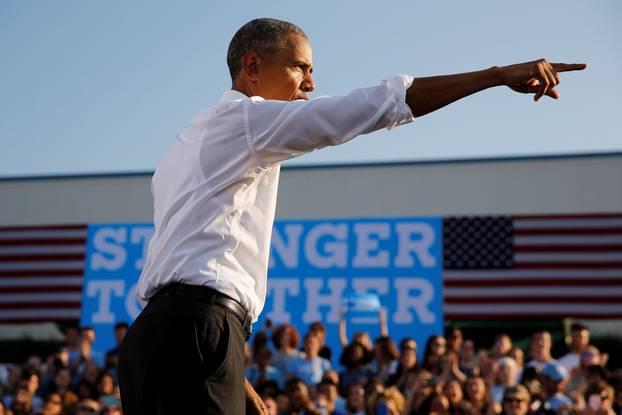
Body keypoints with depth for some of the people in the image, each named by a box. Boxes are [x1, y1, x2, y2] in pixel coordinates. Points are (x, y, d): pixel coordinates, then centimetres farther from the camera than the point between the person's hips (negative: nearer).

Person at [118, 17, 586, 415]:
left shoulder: (193, 141, 27)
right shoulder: (242, 116, -1)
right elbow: (377, 104, -10)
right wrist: (499, 74, -7)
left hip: (158, 331, 10)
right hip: (196, 331, -10)